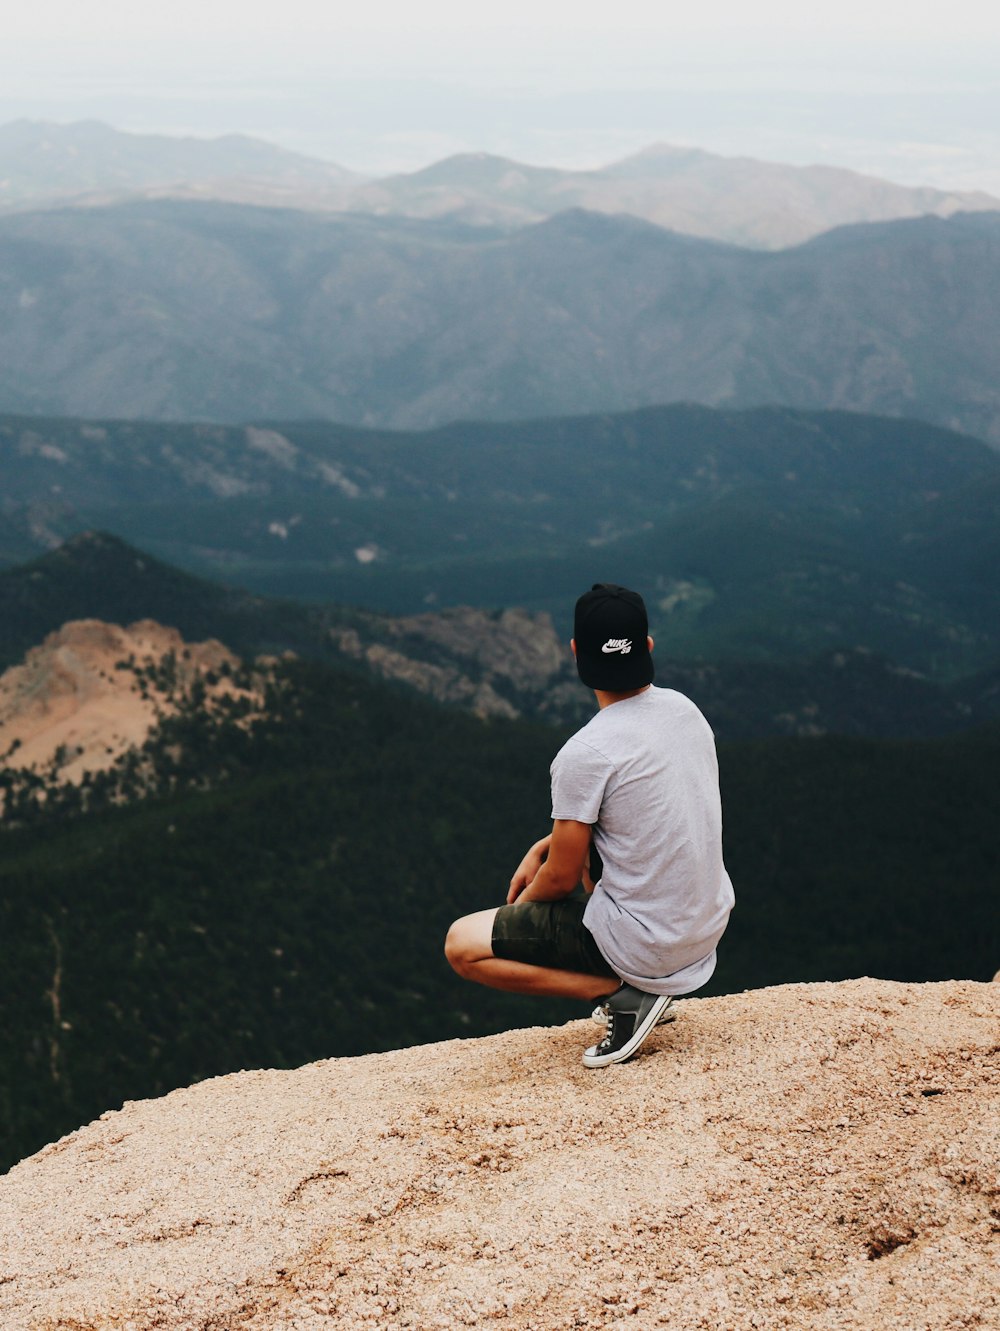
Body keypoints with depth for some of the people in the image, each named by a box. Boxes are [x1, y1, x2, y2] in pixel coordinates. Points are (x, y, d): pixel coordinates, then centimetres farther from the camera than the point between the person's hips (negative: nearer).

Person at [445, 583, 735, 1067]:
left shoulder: (585, 753, -22)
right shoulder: (685, 709, 2)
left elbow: (562, 878, -14)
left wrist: (520, 901, 9)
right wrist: (542, 848, 15)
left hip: (645, 948, -8)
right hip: (710, 926, 8)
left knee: (462, 944, 0)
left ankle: (623, 992, -5)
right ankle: (641, 985, 17)